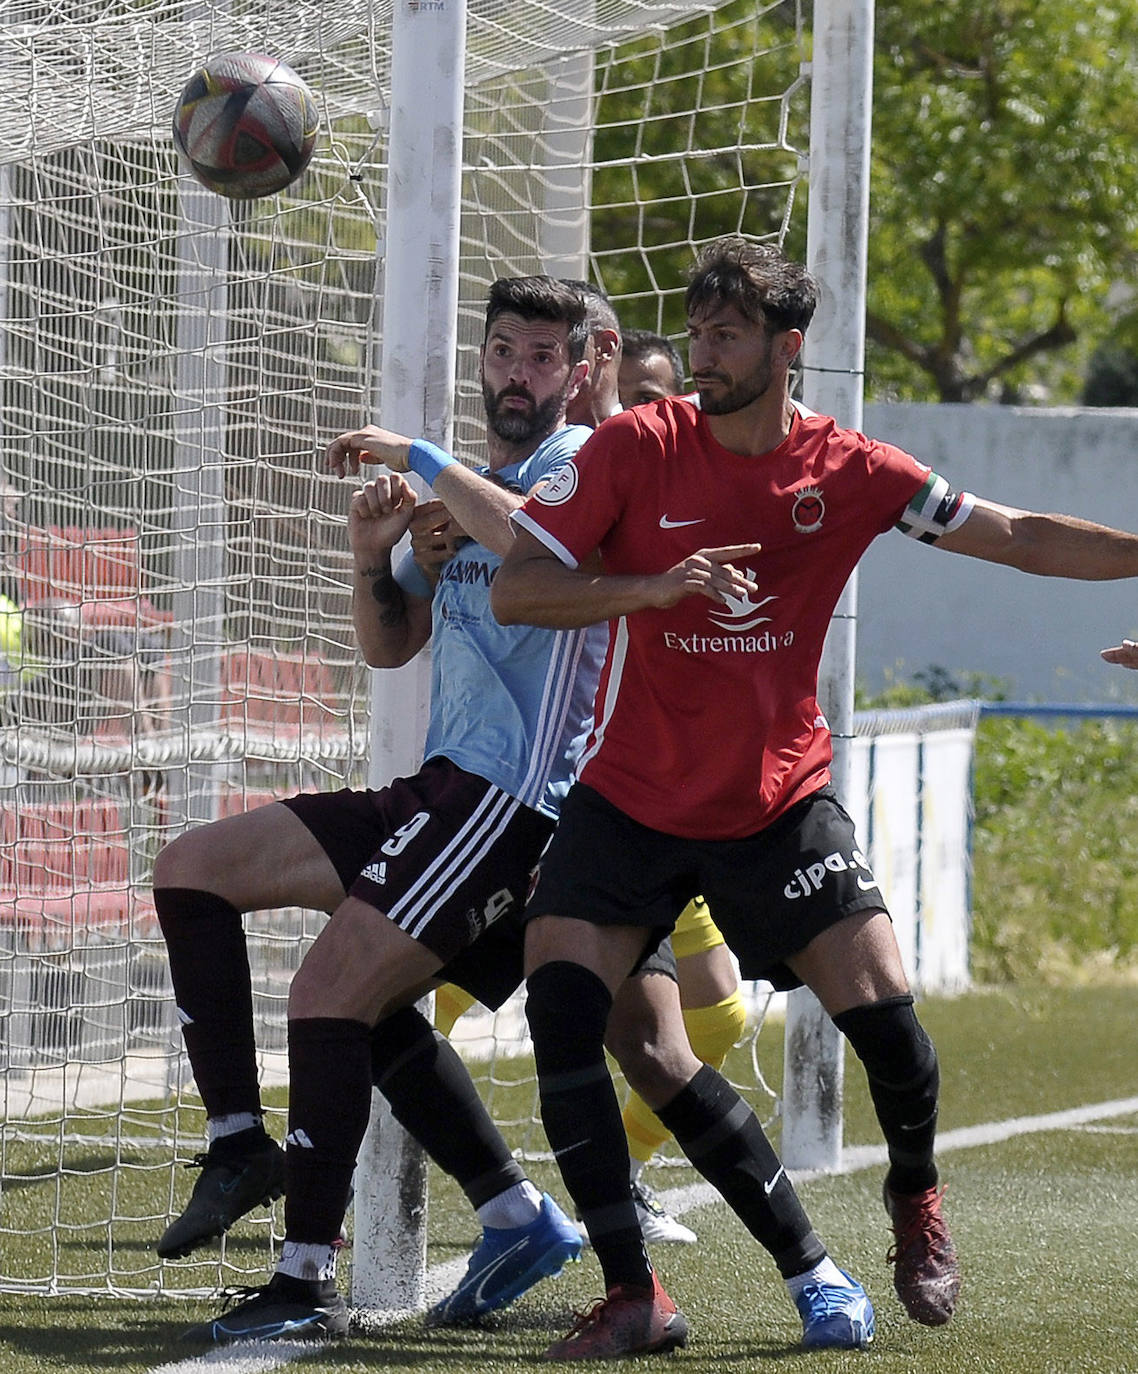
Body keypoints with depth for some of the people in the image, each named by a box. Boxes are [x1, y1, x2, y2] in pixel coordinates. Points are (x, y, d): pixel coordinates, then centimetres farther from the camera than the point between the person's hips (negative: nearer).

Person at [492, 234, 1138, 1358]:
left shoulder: (851, 471, -5)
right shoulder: (635, 446, -9)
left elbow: (1021, 539, 2)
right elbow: (514, 592, -12)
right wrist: (659, 587, -26)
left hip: (781, 802, 0)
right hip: (630, 797, 0)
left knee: (879, 1007, -11)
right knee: (560, 1005, -17)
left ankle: (916, 1200, 23)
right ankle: (628, 1288, -6)